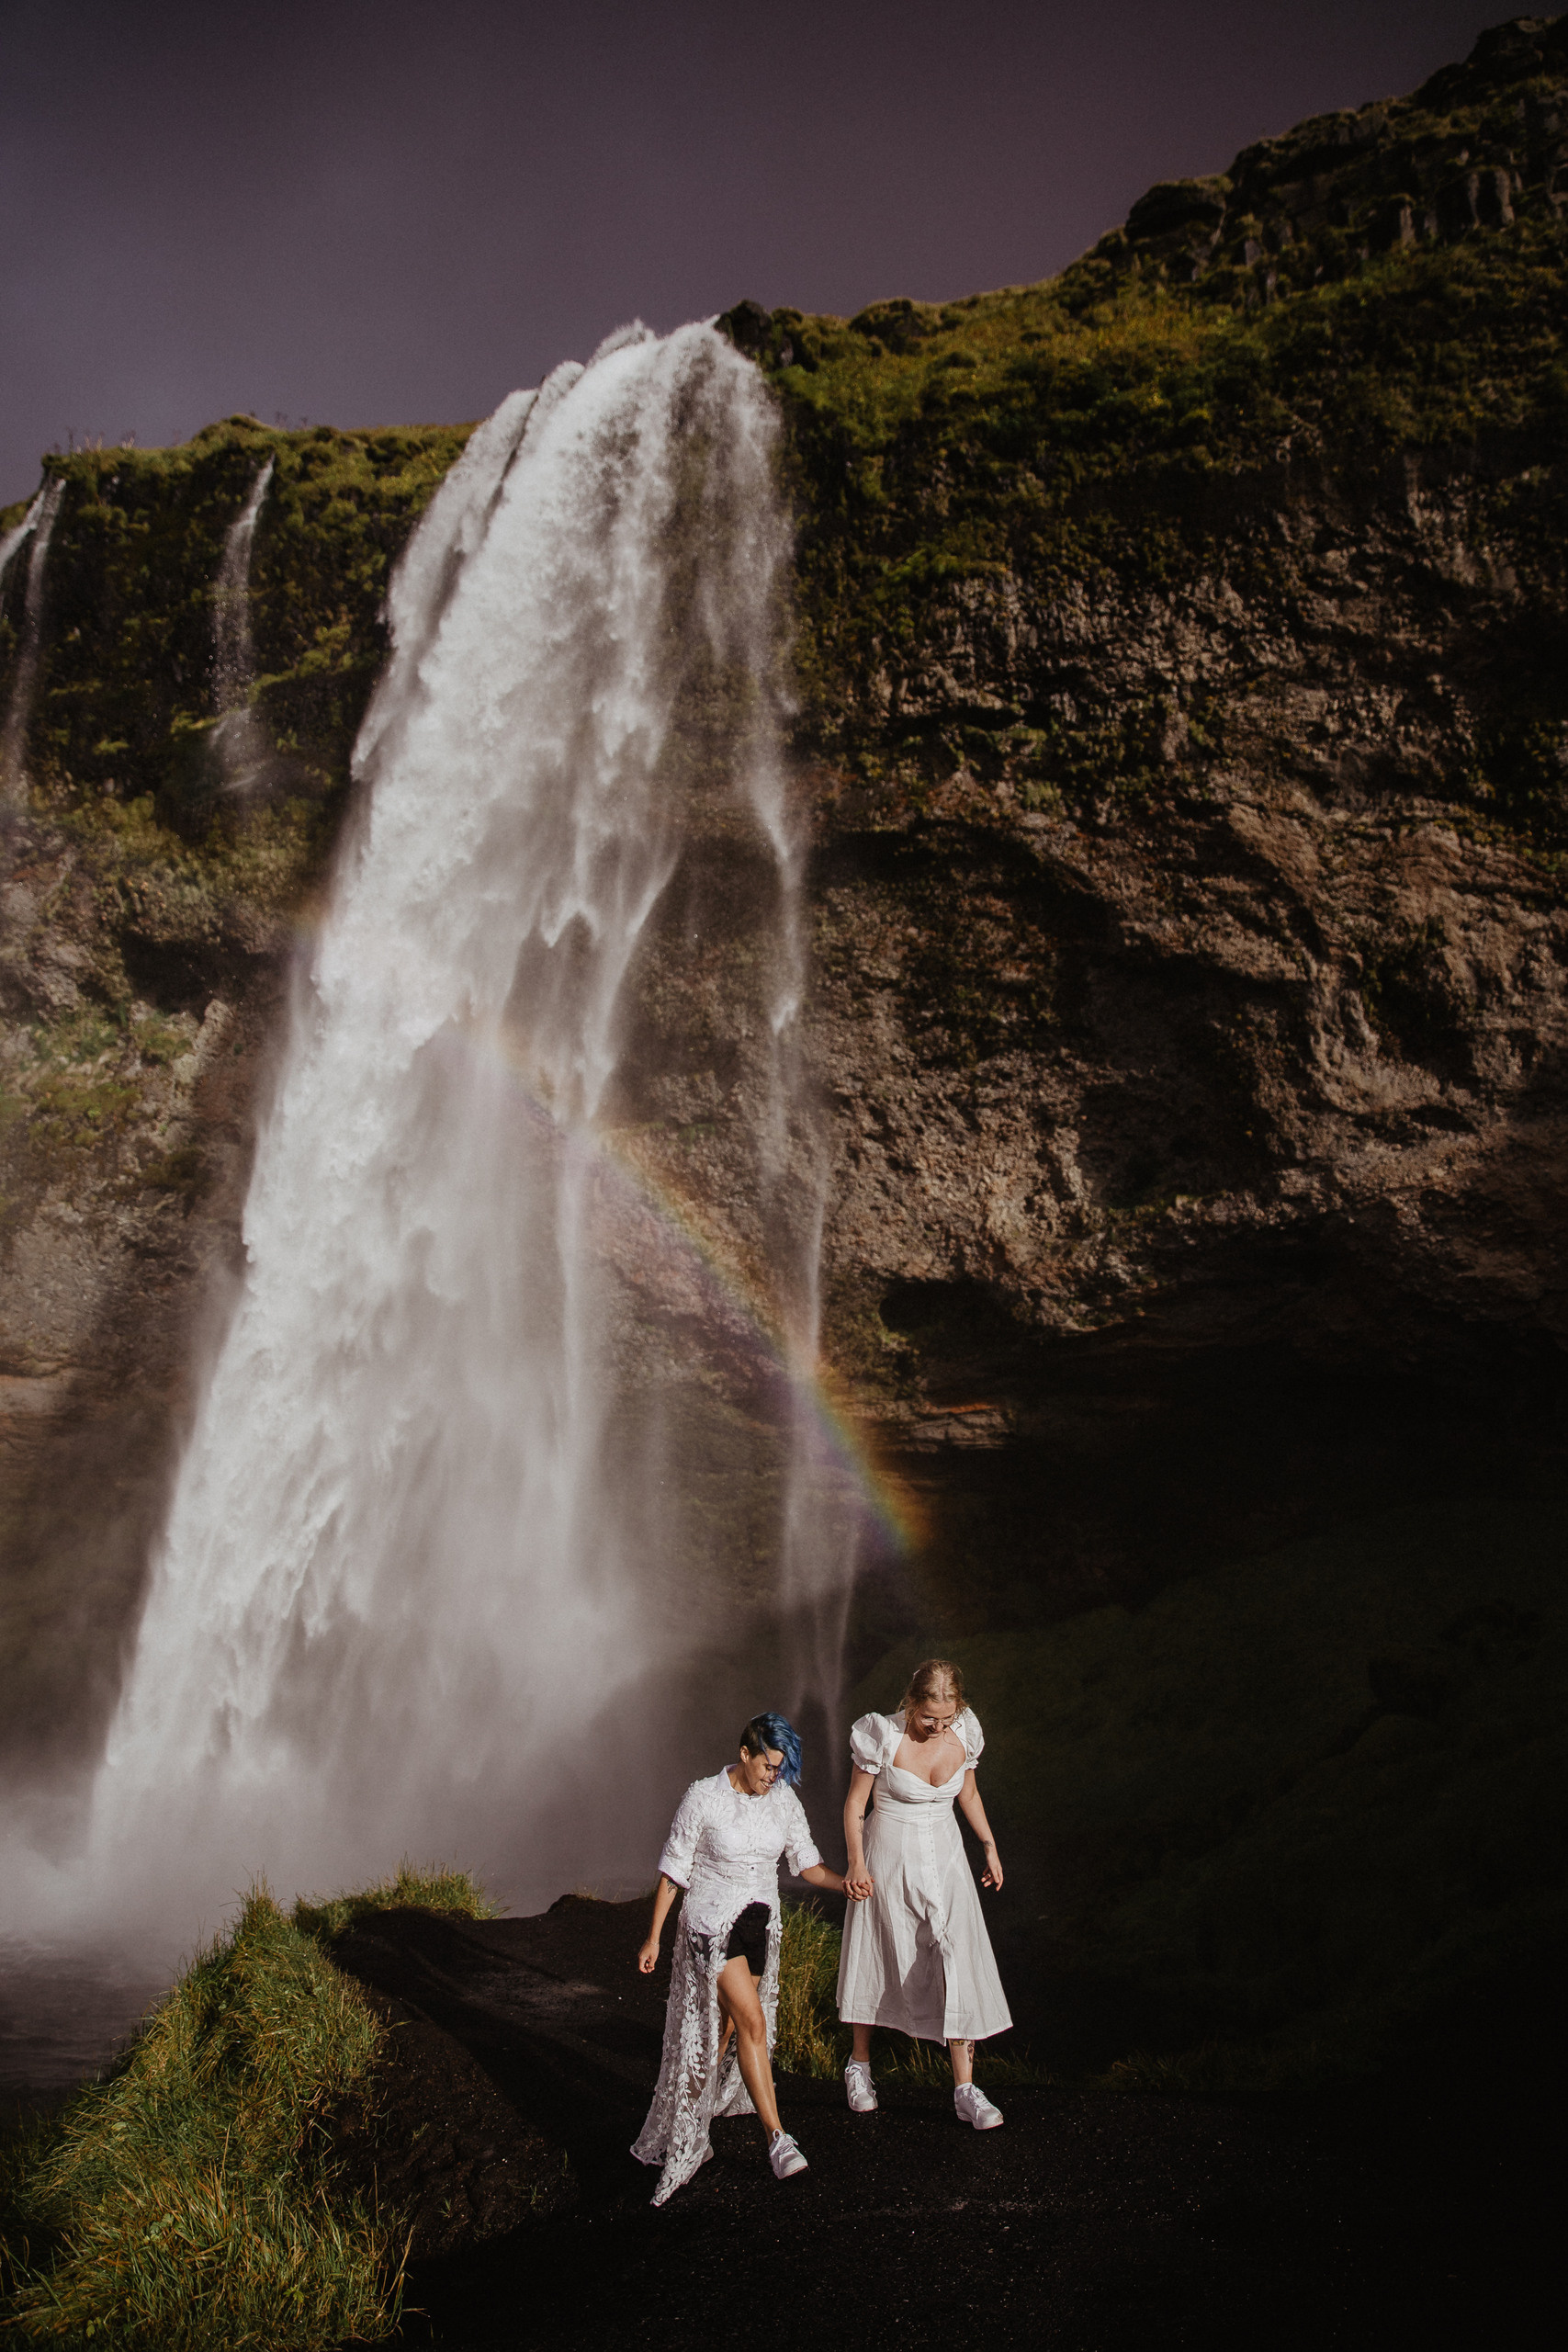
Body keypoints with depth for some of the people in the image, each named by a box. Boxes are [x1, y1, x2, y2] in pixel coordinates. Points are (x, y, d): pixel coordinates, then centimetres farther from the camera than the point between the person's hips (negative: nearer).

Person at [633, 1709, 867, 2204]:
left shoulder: (783, 1799, 0)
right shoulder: (703, 1798, -13)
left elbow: (806, 1862, 2)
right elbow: (673, 1871, -7)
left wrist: (844, 1883, -17)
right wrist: (653, 1938, -5)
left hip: (760, 1924, 5)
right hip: (712, 1926, -5)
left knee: (723, 2031, 12)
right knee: (752, 2023, -15)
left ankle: (691, 2129, 30)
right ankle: (776, 2138, -11)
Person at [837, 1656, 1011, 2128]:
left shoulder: (963, 1735, -7)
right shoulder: (884, 1737, -18)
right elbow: (855, 1803, -9)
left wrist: (990, 1846, 15)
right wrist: (857, 1862, -19)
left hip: (944, 1859, 3)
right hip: (889, 1859, -3)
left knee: (960, 1963, -7)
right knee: (877, 1962, 11)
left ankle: (965, 2089, 0)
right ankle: (860, 2065, 33)